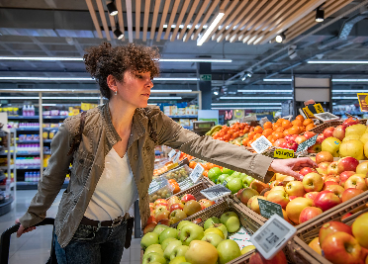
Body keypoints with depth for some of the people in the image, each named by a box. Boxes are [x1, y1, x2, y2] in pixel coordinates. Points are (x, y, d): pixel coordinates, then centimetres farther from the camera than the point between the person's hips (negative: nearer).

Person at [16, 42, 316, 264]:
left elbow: (201, 145, -26)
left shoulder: (152, 122, -17)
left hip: (119, 228, 4)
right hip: (80, 233, -4)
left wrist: (269, 164, -33)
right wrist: (33, 217, 7)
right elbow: (53, 178, -10)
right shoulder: (78, 128, -26)